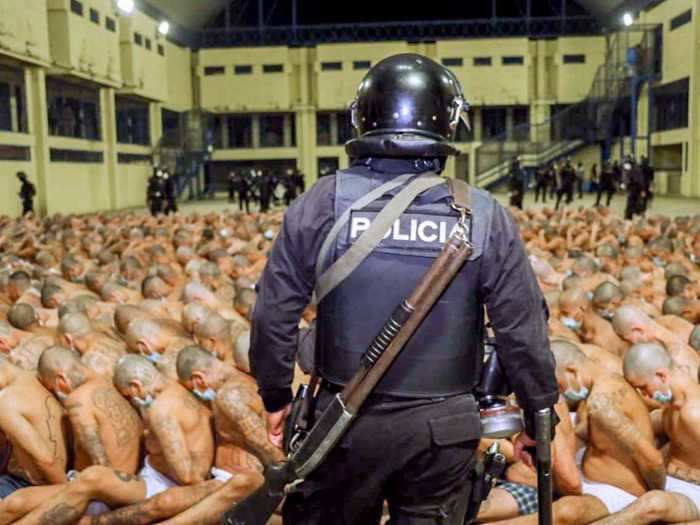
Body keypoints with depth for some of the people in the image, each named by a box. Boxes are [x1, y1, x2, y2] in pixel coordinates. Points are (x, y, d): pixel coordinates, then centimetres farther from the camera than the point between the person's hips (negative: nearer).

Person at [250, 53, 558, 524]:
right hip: (443, 429, 0)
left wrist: (276, 396, 8)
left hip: (345, 419, 0)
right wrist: (539, 415, 9)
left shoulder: (323, 203, -11)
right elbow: (523, 330, -6)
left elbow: (274, 313, -7)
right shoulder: (486, 216, -10)